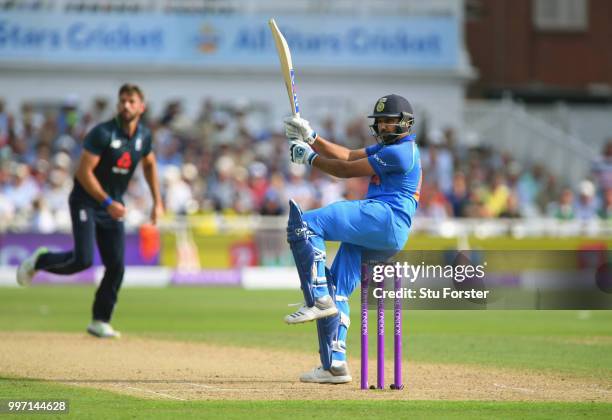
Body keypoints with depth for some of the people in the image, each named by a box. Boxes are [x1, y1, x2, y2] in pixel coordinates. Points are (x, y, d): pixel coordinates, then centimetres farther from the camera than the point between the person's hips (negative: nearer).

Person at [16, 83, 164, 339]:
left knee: (116, 266, -1)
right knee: (82, 259, -19)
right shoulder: (103, 133, -19)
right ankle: (39, 261, 10)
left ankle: (100, 322, 11)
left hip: (113, 206, 6)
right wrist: (107, 202, -25)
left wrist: (157, 202, 16)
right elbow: (84, 172, -20)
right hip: (86, 201, -6)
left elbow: (149, 165, 22)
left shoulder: (143, 136, 2)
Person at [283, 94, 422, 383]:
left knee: (305, 223, -20)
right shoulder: (388, 148, 26)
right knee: (337, 292, 5)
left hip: (384, 219, -10)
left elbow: (347, 170, -6)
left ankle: (318, 299, -27)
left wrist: (309, 157, 3)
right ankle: (335, 365, 1)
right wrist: (311, 138, 18)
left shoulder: (400, 152, -6)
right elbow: (347, 156, 26)